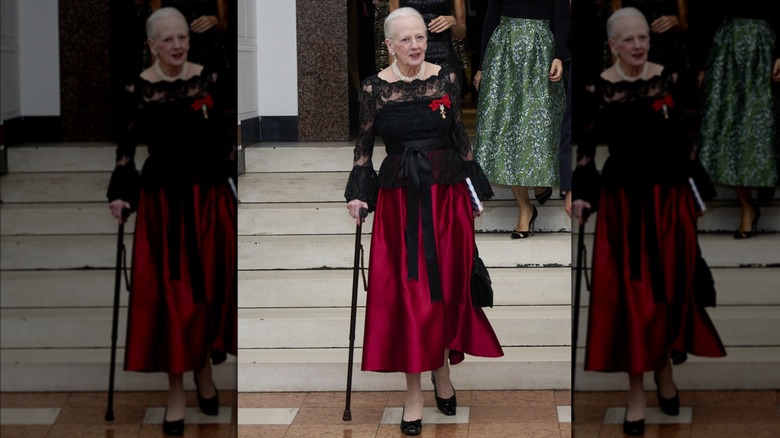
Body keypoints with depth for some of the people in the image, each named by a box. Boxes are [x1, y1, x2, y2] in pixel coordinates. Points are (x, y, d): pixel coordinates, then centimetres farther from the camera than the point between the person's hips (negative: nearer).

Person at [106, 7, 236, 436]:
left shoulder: (208, 79, 1)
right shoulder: (139, 88, -5)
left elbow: (227, 136, 7)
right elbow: (126, 144, -1)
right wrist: (120, 194, -9)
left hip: (209, 197, 2)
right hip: (163, 200, -2)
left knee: (210, 288, 5)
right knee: (169, 294, -2)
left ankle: (204, 368, 28)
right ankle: (176, 391, 6)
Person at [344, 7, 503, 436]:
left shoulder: (446, 78, 1)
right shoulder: (374, 88, -3)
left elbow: (460, 136, 8)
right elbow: (364, 145, 5)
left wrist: (477, 188, 8)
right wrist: (357, 194, -3)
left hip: (447, 195, 1)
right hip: (399, 199, -1)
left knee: (447, 286, 6)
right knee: (406, 292, -1)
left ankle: (442, 371, 27)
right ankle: (413, 392, 5)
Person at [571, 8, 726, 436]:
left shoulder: (668, 79, 1)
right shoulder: (598, 87, -6)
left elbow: (688, 137, 7)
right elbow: (586, 146, -2)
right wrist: (580, 194, -9)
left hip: (669, 198, 2)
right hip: (624, 200, -2)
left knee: (670, 288, 8)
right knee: (629, 293, -1)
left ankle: (665, 372, 28)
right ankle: (636, 391, 7)